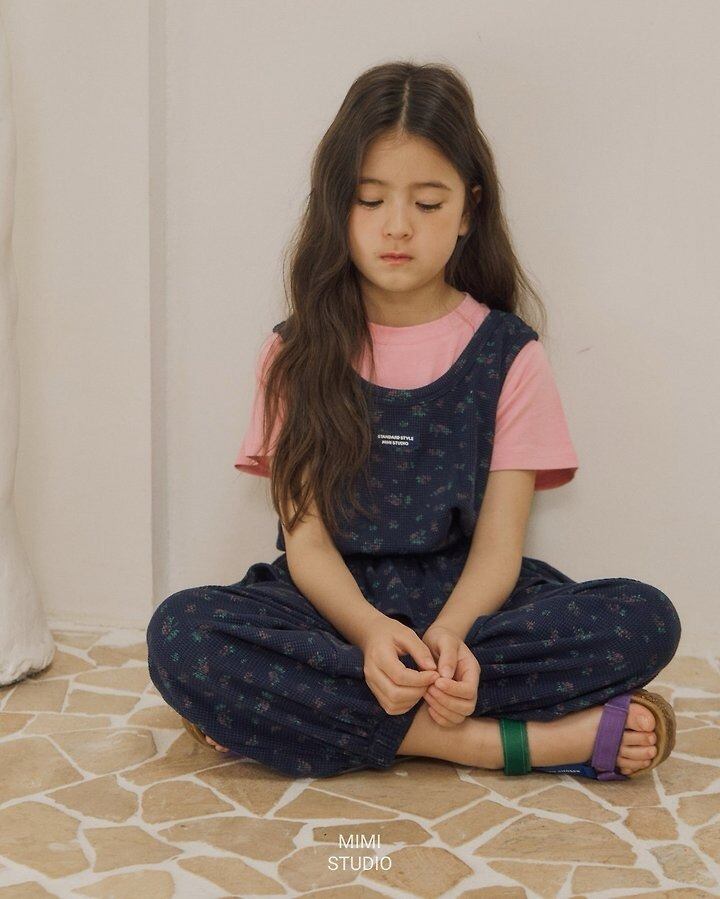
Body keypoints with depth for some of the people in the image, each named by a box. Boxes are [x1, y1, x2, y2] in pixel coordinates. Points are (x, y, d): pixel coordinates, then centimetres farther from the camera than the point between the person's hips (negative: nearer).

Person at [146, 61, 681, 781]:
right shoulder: (300, 351, 4)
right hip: (332, 606, 0)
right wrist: (370, 630, -27)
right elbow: (306, 537, -4)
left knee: (647, 619, -25)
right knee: (178, 633, -31)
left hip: (464, 605, 0)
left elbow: (498, 544, -4)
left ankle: (304, 708, -25)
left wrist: (448, 633, -27)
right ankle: (526, 740, -27)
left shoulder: (507, 352, 3)